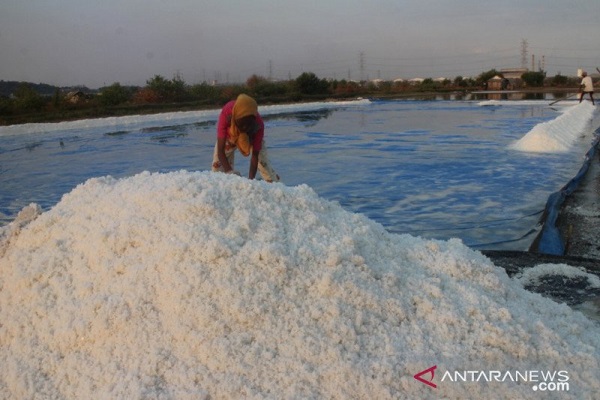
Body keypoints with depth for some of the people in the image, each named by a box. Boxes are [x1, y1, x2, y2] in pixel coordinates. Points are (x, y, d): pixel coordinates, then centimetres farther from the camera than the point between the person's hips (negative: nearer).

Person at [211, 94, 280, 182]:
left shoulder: (258, 124, -40)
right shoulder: (226, 114, -43)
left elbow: (255, 155, -35)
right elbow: (220, 150, -43)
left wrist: (251, 179, -47)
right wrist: (229, 172, -57)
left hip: (252, 137, 0)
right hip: (229, 136, 0)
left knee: (264, 163, -13)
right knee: (218, 165, -7)